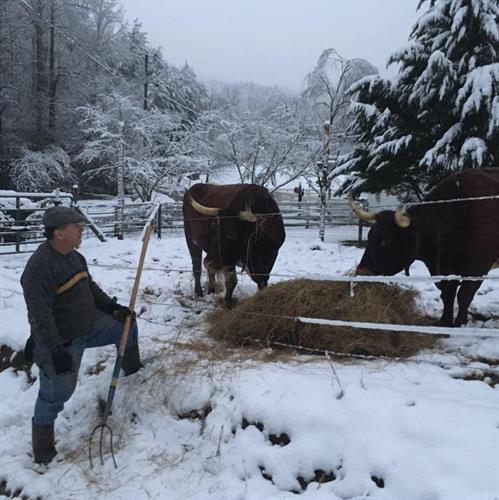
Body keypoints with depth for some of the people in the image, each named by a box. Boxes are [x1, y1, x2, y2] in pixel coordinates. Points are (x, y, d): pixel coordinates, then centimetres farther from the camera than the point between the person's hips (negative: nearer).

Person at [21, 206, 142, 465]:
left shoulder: (74, 256, 0)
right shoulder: (39, 266, -29)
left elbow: (90, 287, 15)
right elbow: (39, 315, -32)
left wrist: (113, 307, 7)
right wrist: (56, 351, -34)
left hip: (91, 324, 9)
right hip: (62, 341, -9)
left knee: (127, 324, 20)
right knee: (56, 393, -4)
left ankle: (132, 367, 47)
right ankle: (42, 448, 18)